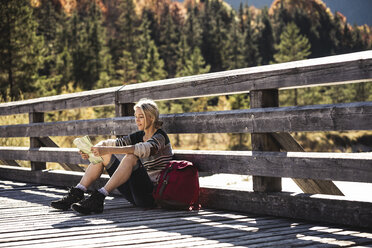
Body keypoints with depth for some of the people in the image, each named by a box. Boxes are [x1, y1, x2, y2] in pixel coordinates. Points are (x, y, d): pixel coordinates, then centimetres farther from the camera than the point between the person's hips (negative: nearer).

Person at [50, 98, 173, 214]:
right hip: (134, 194, 8)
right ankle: (76, 194, -10)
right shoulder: (139, 136, 15)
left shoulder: (160, 136, -8)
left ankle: (98, 198, -37)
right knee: (103, 155, 0)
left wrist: (108, 150, -38)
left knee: (131, 157, -33)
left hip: (153, 194, -7)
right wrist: (91, 150, -16)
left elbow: (142, 149, -30)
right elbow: (116, 143, 4)